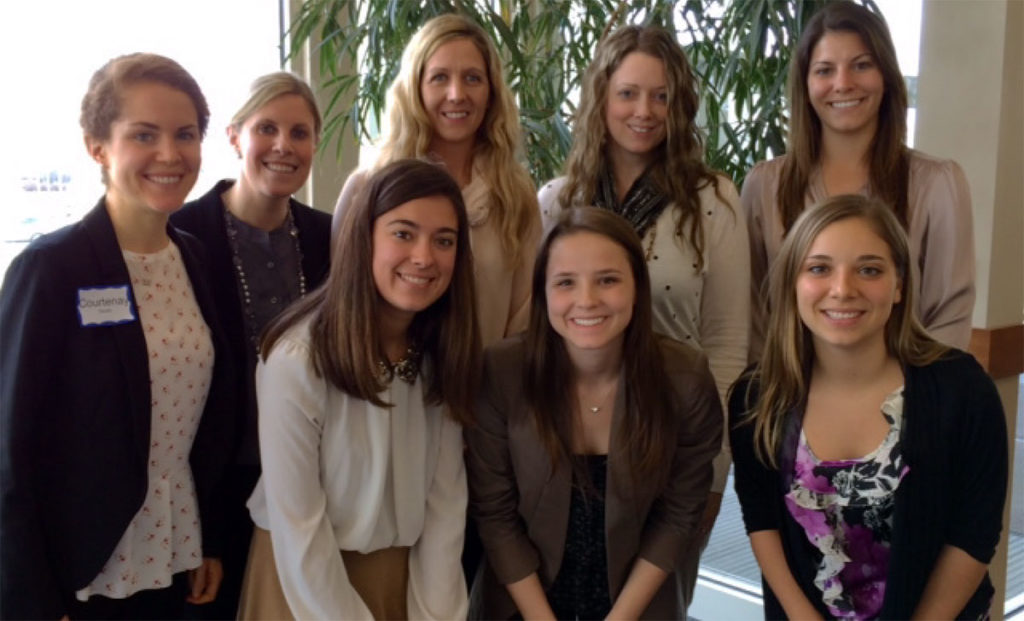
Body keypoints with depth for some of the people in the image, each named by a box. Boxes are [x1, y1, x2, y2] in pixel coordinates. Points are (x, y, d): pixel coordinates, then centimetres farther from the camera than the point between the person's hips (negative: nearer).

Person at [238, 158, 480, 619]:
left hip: (409, 575, 4)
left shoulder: (442, 353, -7)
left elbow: (446, 498, -7)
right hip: (308, 581, -4)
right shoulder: (298, 359, -23)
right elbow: (297, 528, -19)